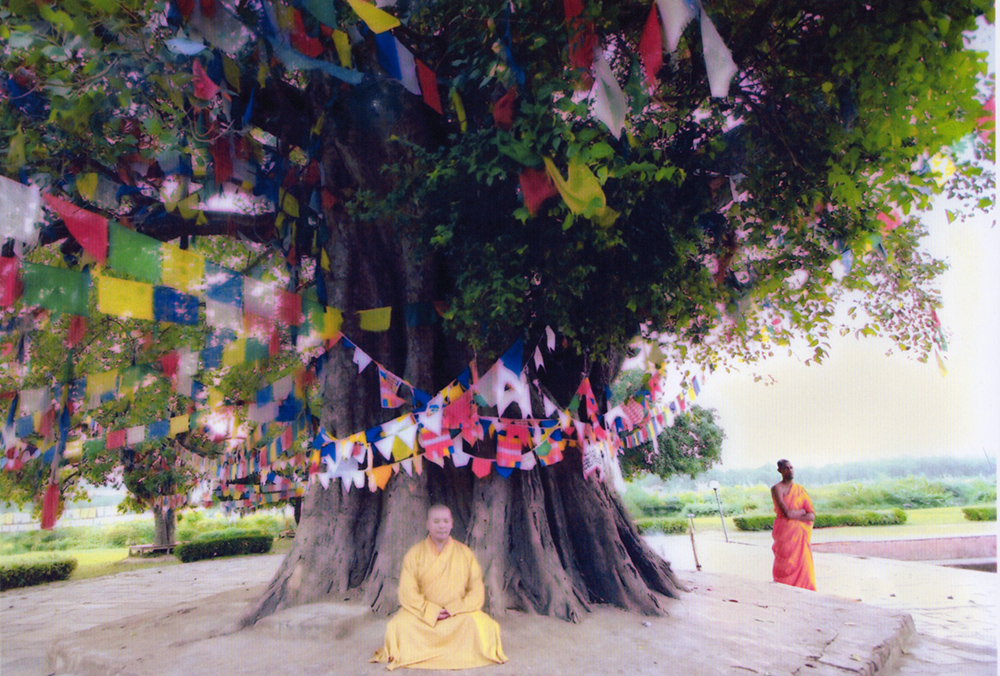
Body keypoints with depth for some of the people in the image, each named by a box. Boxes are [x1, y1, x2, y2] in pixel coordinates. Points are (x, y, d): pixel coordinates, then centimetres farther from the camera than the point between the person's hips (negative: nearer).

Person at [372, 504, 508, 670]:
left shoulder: (465, 553, 3)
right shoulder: (414, 554, 0)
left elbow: (476, 591, -1)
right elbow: (407, 592, -7)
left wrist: (454, 610, -15)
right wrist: (432, 612, -19)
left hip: (460, 615, 1)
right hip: (422, 615, 0)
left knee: (484, 625, -27)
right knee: (398, 626, -29)